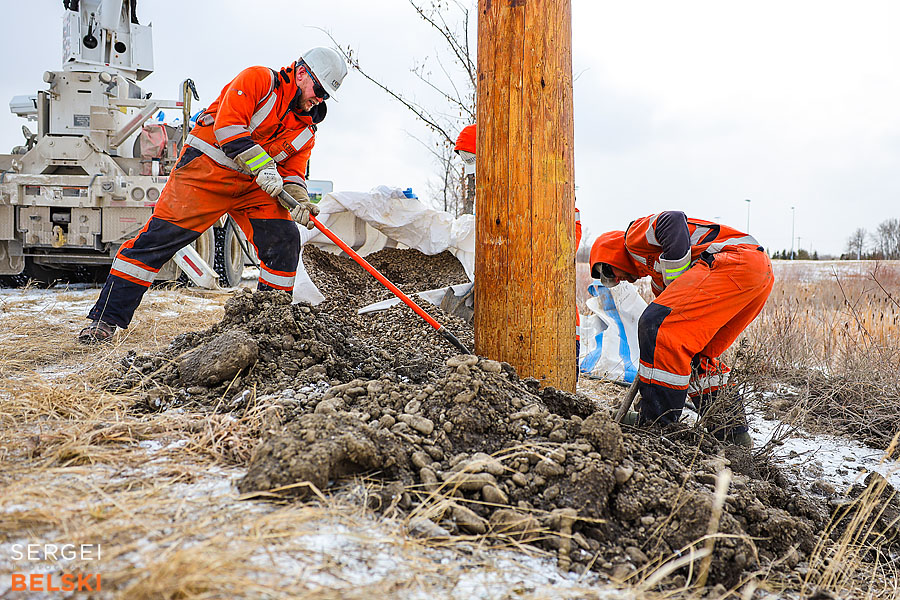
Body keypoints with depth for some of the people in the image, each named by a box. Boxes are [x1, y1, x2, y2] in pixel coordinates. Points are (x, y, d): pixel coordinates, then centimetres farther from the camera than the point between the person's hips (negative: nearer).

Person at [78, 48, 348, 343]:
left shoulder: (306, 130, 12)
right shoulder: (258, 79, -8)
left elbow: (292, 171, 7)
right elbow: (229, 124, -19)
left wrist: (298, 199, -15)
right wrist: (262, 166, -26)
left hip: (252, 186, 7)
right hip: (207, 167, -7)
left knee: (286, 241, -6)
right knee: (161, 236, -11)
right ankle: (106, 318, -5)